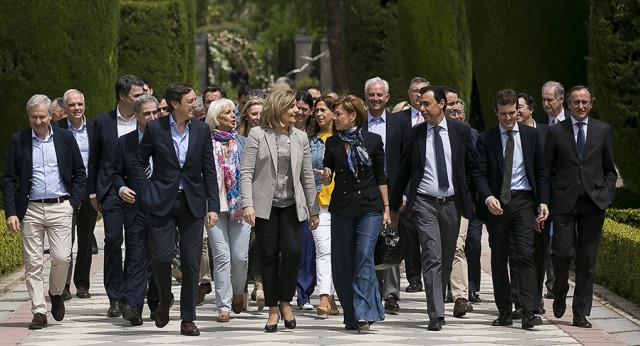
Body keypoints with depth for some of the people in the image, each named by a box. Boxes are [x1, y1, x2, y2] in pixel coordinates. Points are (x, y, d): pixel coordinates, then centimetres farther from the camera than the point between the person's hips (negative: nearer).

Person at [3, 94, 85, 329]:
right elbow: (9, 179, 4)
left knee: (61, 257, -8)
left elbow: (80, 173, 11)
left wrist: (74, 202, 0)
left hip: (60, 208, 0)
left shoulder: (65, 138, 5)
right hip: (30, 210, 0)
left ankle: (56, 293, 20)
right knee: (33, 263, -2)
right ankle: (39, 312, 4)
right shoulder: (19, 140, 3)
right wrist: (11, 213, -5)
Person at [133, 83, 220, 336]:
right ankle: (165, 301, 22)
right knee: (161, 256, -7)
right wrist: (147, 192, -4)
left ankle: (188, 318, 8)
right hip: (162, 202, -2)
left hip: (192, 202, 2)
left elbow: (209, 170, 6)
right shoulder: (155, 129, -3)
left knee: (192, 263, 0)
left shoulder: (202, 130, 3)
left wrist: (213, 206, 0)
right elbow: (139, 162, 6)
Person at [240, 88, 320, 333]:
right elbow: (246, 172, -5)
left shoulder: (300, 137, 9)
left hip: (292, 205, 2)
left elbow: (307, 175, 11)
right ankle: (273, 310, 11)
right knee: (268, 255, 1)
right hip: (265, 205, -2)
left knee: (292, 250, -12)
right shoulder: (257, 135, -1)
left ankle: (285, 302, 6)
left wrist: (313, 209, 9)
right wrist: (247, 204, -15)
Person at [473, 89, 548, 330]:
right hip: (496, 202, 1)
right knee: (498, 258, 5)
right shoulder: (485, 139, 3)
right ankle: (504, 312, 12)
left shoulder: (531, 136, 8)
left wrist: (543, 201, 0)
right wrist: (488, 198, -20)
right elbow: (479, 174, -3)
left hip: (523, 201, -1)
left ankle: (529, 312, -17)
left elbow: (541, 172, 10)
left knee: (525, 255, -11)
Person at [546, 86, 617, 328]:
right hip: (564, 202, -1)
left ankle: (581, 314, 8)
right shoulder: (556, 131, 5)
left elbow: (610, 169, 15)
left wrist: (607, 194, 1)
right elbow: (546, 169, 6)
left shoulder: (602, 130, 10)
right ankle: (560, 292, 23)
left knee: (587, 260, 2)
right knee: (562, 253, -9)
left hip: (593, 202, 1)